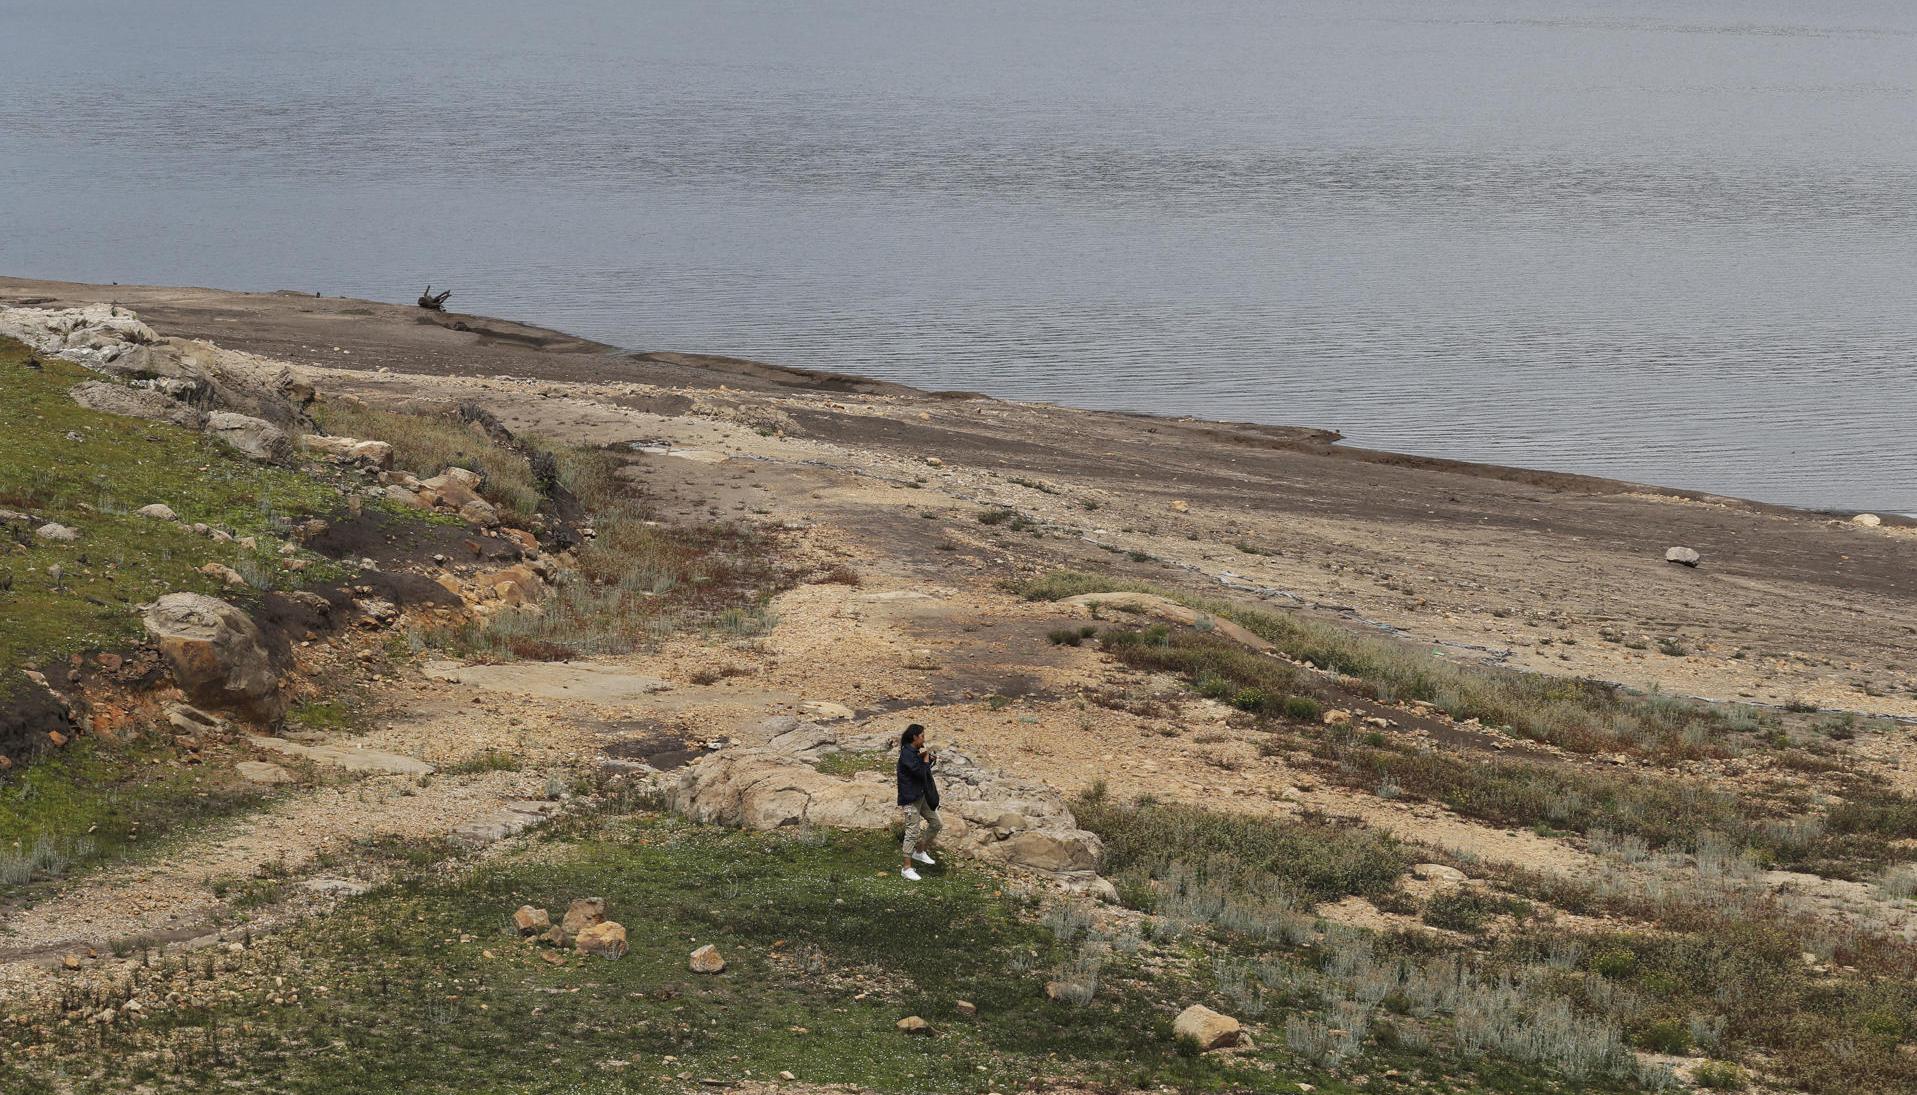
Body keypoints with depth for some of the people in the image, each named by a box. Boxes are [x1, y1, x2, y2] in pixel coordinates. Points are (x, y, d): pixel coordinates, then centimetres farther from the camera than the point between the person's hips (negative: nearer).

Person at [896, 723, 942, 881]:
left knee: (936, 824, 15)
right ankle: (907, 868, 1)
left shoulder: (915, 751, 9)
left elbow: (925, 770, 16)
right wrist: (926, 758, -10)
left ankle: (919, 852, 31)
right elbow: (921, 773, -24)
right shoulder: (907, 754, -20)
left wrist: (930, 758, -3)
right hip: (910, 798, -10)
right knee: (913, 831, -7)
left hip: (921, 795, 10)